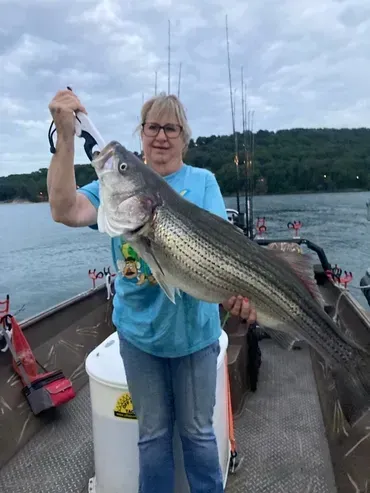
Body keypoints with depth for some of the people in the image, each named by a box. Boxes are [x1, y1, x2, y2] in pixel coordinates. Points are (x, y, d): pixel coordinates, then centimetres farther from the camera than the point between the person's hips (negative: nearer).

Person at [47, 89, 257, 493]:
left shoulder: (202, 181, -3)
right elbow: (66, 212, -17)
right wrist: (65, 136, -25)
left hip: (193, 326, -1)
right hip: (138, 327, 1)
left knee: (198, 430, 18)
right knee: (152, 432, 20)